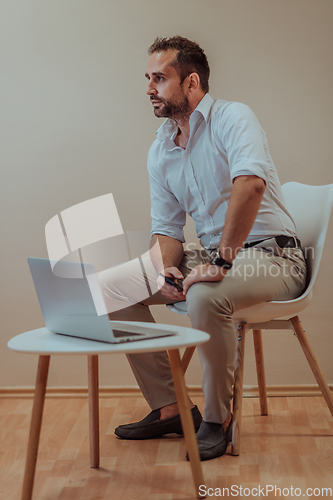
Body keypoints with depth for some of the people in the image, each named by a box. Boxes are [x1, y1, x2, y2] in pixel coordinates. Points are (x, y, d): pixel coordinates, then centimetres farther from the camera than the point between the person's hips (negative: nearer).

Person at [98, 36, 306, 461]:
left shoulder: (233, 117, -11)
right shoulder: (160, 150, 11)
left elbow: (250, 184, -31)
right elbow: (166, 228, 12)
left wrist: (222, 260, -32)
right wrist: (164, 270, -9)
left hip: (270, 255, -7)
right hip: (212, 256, 7)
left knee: (205, 295, -38)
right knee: (112, 284, -5)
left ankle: (217, 418, -11)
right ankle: (169, 407, 2)